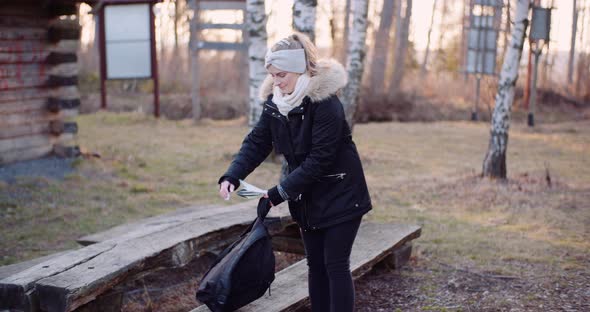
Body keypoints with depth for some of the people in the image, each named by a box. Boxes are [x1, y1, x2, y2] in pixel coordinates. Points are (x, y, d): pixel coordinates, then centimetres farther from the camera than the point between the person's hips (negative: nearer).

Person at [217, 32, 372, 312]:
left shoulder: (325, 104, -24)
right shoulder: (274, 102, -2)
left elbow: (318, 159, -25)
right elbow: (256, 143, -3)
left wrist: (279, 193, -22)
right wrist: (231, 176, -19)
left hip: (339, 196, -7)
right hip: (308, 198, 7)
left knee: (336, 265, -3)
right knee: (315, 264, 13)